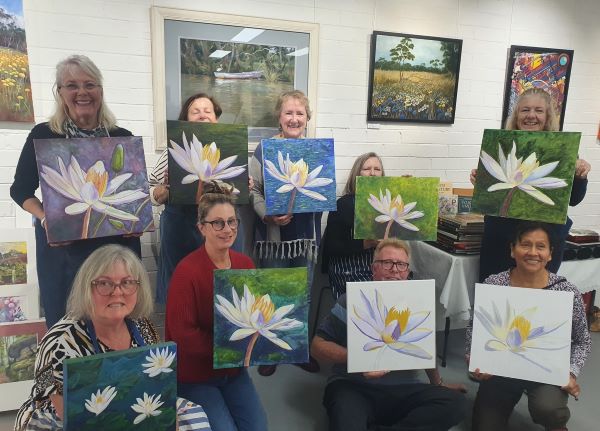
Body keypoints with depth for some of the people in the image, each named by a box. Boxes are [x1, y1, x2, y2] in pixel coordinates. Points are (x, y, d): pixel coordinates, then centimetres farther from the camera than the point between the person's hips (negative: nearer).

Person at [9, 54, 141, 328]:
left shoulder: (122, 138, 2)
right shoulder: (43, 135, -2)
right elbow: (21, 190, 6)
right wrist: (45, 218, -12)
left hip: (116, 244, 1)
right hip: (61, 247, -1)